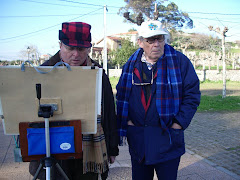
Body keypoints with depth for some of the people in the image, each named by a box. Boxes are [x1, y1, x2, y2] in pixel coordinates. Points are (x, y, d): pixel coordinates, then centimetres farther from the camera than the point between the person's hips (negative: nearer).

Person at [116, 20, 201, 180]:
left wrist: (180, 123, -10)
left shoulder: (179, 61, -4)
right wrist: (126, 122, 2)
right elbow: (121, 96, 12)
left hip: (167, 138, -3)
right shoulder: (131, 65, 6)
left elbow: (192, 93, -3)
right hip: (137, 138, 3)